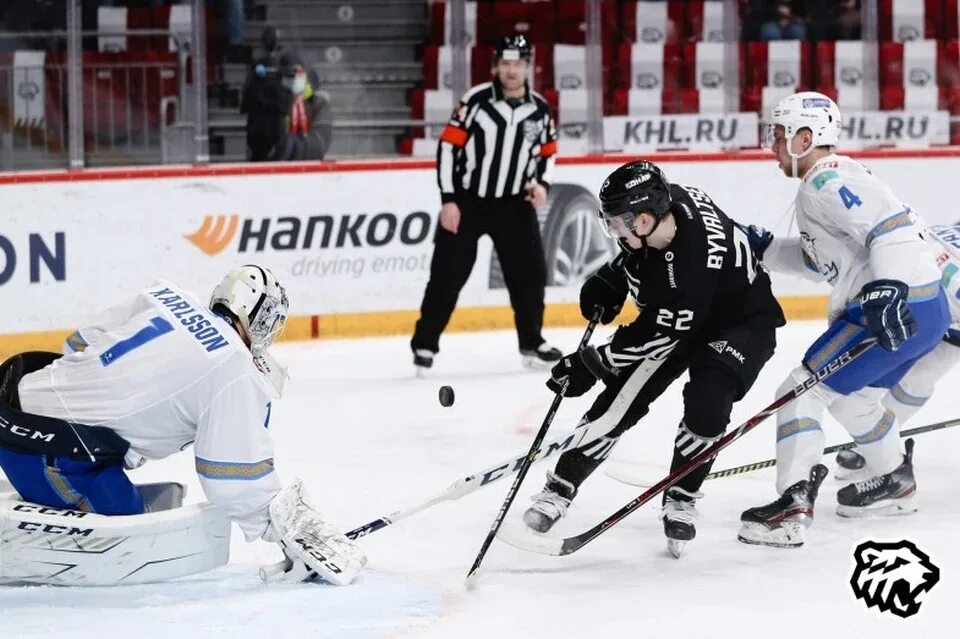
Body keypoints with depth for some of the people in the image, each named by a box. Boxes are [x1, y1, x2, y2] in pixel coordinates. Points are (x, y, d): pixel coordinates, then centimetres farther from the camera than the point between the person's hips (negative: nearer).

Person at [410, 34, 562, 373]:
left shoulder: (539, 109, 1)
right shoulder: (476, 101, -12)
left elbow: (548, 152, 15)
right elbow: (448, 146, -11)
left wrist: (542, 183, -5)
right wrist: (448, 200, -14)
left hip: (514, 204, 4)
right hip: (466, 201, -4)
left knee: (531, 271, 2)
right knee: (448, 275, -3)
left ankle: (531, 342, 18)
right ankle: (424, 343, 6)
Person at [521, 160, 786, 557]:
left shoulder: (699, 256, -40)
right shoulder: (660, 202, -19)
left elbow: (660, 334, -32)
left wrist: (592, 364, -28)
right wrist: (608, 282, -4)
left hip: (741, 323, -6)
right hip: (672, 316, 6)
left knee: (706, 403, -27)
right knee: (622, 397, -6)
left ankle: (680, 501, -5)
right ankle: (559, 490, 2)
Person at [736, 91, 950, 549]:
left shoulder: (825, 181, -11)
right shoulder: (835, 177, 21)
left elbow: (889, 225, -25)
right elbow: (822, 260, 27)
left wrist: (886, 288, -34)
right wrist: (765, 249, 21)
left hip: (899, 310, -11)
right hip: (926, 309, 11)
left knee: (803, 391, -10)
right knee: (853, 395, 31)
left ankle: (793, 506, -19)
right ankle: (893, 484, 46)